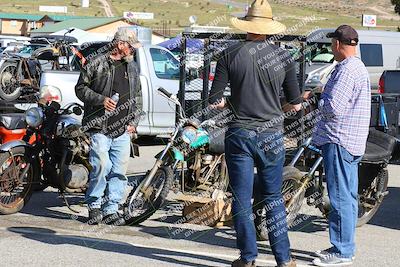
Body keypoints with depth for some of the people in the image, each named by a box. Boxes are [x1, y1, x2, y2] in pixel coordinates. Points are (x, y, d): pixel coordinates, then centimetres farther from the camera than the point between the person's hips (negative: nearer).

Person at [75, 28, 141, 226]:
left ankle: (111, 209, 12)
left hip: (123, 130, 5)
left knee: (119, 170, 2)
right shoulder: (97, 64, -2)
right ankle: (94, 206, 4)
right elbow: (81, 88, 1)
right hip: (100, 128, -5)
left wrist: (133, 121, 14)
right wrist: (101, 100, -12)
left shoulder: (132, 68, 17)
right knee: (101, 166, -14)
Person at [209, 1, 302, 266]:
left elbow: (216, 100, -5)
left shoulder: (230, 54, -6)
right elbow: (295, 104, 3)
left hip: (240, 134, -1)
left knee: (242, 199, 7)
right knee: (274, 199, 12)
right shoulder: (283, 56, -2)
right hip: (272, 135, 2)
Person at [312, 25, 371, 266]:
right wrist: (324, 97, 14)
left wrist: (318, 100, -3)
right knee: (349, 197, 15)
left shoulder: (347, 70, -17)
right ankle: (345, 247, 23)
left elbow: (333, 108, -22)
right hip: (352, 141, 11)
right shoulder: (359, 68, 17)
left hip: (339, 140, -11)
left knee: (340, 198, -7)